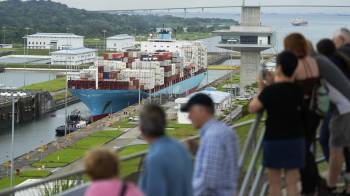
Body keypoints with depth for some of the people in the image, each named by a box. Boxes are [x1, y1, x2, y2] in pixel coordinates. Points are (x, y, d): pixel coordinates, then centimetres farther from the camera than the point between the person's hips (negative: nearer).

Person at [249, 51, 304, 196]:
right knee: (292, 183, 6)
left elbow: (252, 108, -7)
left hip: (275, 140, -4)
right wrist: (274, 83, 13)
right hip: (296, 139, 4)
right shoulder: (298, 90, -1)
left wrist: (261, 90, 3)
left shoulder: (270, 91, -16)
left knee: (275, 183, 8)